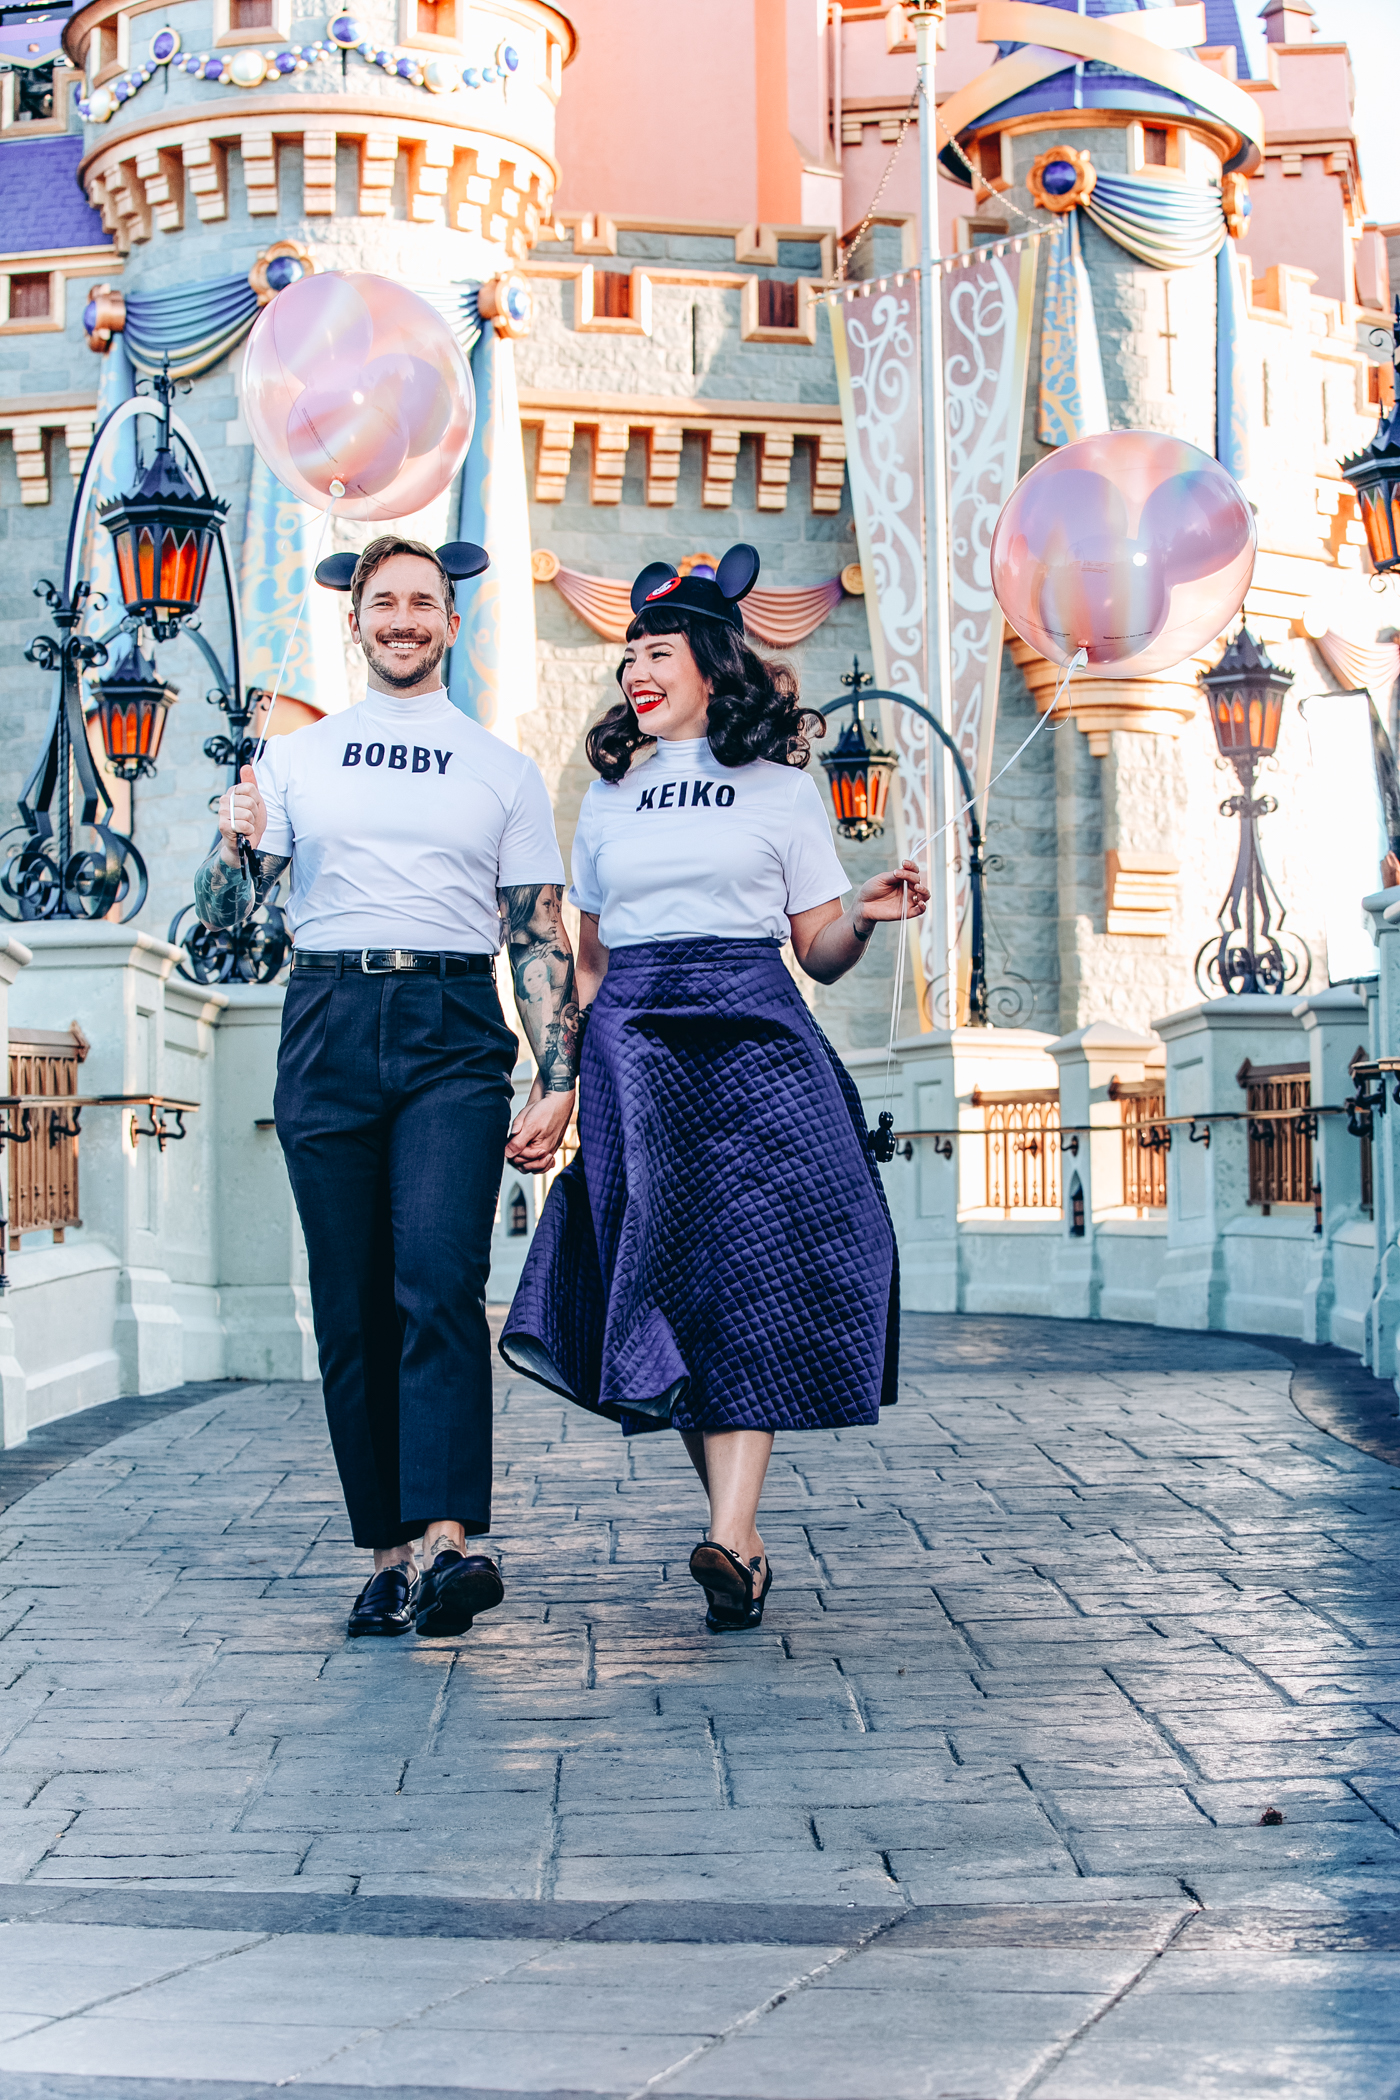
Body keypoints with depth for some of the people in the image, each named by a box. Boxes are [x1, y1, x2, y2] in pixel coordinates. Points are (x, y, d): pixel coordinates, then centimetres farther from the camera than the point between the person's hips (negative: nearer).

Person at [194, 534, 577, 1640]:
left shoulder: (504, 770, 15)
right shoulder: (295, 760, 17)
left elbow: (543, 940, 12)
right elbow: (226, 913, 14)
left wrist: (557, 1083, 1)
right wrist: (236, 848, -9)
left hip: (454, 1031, -2)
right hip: (328, 1028, 2)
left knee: (439, 1278, -19)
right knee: (352, 1308, 0)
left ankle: (447, 1543, -28)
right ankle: (389, 1551, 6)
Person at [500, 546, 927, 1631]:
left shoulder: (782, 788, 10)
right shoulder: (609, 796, 18)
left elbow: (820, 953, 9)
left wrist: (865, 916, -12)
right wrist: (561, 1079, 12)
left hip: (754, 1041, -3)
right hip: (634, 1049, 3)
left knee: (752, 1275, -14)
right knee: (667, 1287, -3)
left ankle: (728, 1541, -20)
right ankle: (744, 1540, 5)